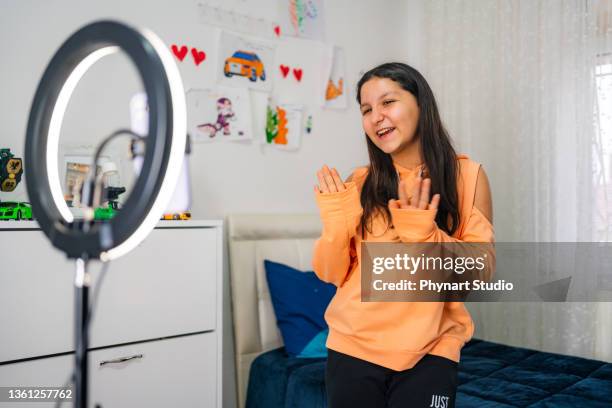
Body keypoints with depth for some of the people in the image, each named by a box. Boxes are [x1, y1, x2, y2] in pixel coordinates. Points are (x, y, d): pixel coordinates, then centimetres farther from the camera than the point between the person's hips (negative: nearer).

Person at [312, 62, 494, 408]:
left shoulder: (466, 175, -5)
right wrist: (335, 223, -15)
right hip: (352, 348, 2)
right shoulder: (359, 185, -1)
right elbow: (331, 274, 1)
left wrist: (424, 234, -20)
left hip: (430, 353, -1)